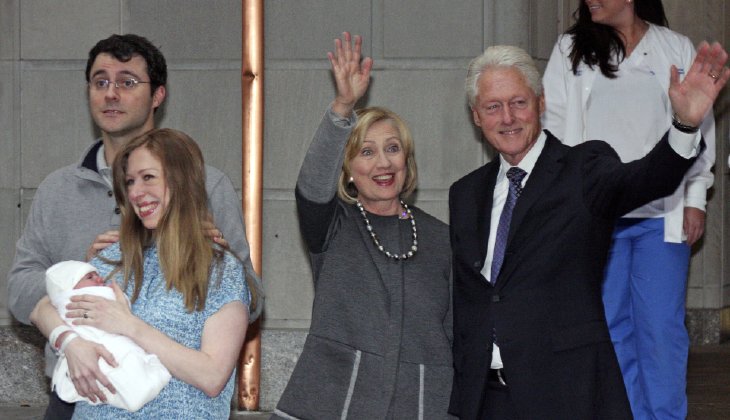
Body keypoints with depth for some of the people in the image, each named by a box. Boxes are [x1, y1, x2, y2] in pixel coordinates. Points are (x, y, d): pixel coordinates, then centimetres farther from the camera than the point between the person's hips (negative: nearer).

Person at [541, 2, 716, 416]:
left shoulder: (677, 49, 7)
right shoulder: (570, 51, 9)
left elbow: (700, 126, 9)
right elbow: (554, 125, 9)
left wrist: (695, 199, 3)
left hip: (662, 215, -1)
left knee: (662, 326, -3)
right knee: (610, 325, 3)